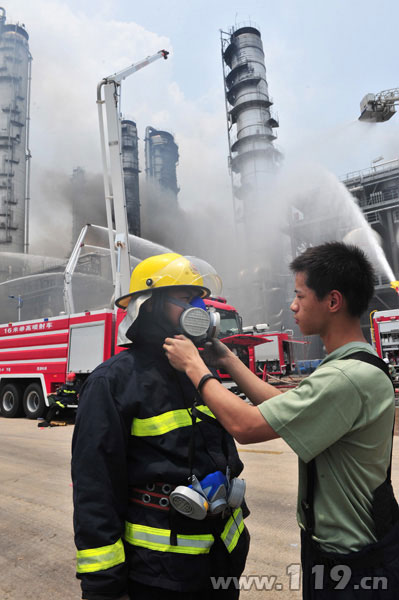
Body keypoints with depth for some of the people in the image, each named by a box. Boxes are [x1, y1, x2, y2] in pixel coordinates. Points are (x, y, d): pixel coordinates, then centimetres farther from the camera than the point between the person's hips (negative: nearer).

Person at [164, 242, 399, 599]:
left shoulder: (350, 378, -32)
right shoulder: (358, 366, 2)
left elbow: (245, 427, -31)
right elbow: (283, 407, 4)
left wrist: (194, 366, -19)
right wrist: (227, 360, 2)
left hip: (353, 565, -9)